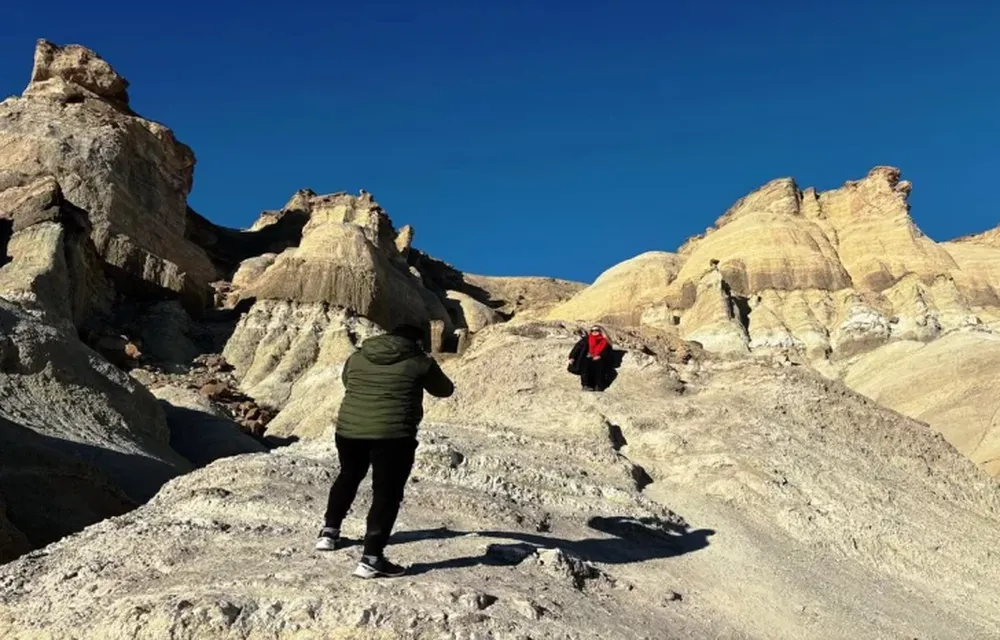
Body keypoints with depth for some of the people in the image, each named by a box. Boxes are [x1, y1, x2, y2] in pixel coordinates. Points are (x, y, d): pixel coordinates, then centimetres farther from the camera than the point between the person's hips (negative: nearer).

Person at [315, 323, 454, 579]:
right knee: (387, 493, 2)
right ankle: (371, 559, -3)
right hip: (393, 435, -5)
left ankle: (329, 532, 38)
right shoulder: (419, 362, 0)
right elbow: (444, 390, 14)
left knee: (348, 477, 27)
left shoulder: (357, 357, 11)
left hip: (349, 429, 5)